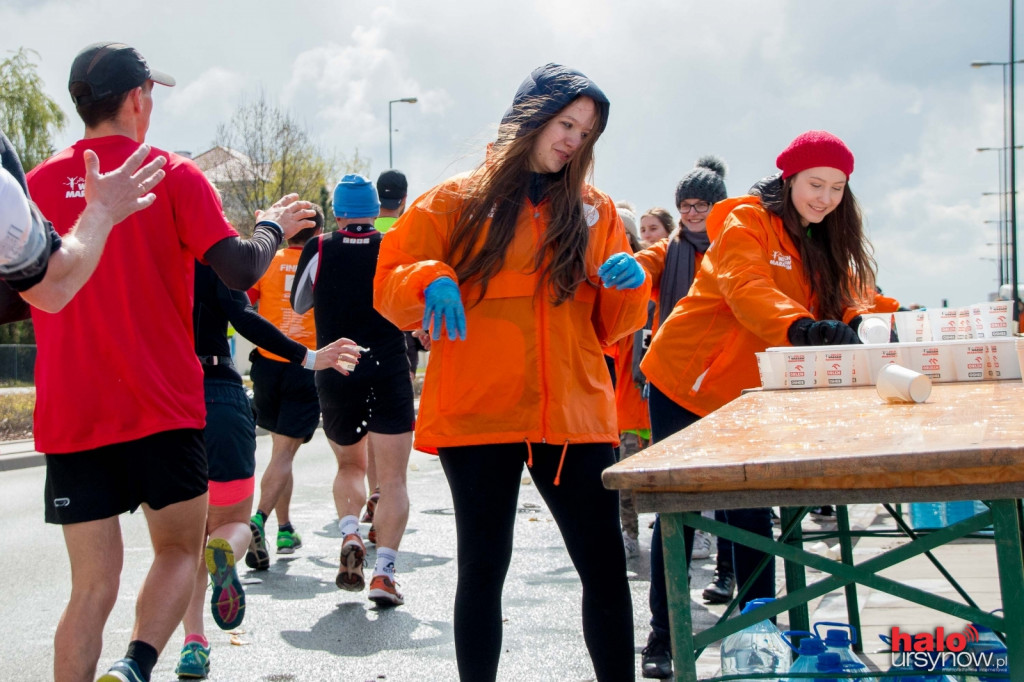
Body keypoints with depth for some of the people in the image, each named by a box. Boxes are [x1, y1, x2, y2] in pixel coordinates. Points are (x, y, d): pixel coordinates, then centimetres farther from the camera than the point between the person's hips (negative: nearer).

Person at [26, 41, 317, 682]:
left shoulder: (38, 183, 7)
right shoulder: (173, 176, -3)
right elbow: (239, 270, -11)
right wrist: (274, 227, 9)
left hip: (70, 415, 3)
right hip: (162, 410, -3)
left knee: (93, 584, 7)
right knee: (179, 549, 13)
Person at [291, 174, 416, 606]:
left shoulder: (319, 251, -2)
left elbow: (298, 305, 14)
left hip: (334, 375, 2)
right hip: (388, 375, -1)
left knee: (349, 465, 23)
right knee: (392, 479, 1)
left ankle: (349, 535, -1)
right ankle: (383, 572, -13)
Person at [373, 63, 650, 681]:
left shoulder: (595, 211, 13)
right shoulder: (457, 202, 5)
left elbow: (612, 325, 15)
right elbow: (390, 287, 4)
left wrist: (631, 284, -6)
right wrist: (429, 281, -17)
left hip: (576, 414, 2)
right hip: (477, 415, -2)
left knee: (606, 566, 0)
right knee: (484, 567, 2)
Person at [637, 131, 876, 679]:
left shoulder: (822, 243, 9)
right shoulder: (746, 222, -14)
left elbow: (841, 305, 4)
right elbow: (746, 289, -31)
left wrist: (857, 323, -20)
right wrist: (799, 327, -49)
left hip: (747, 395, 6)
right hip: (685, 383, -6)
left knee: (750, 512, 5)